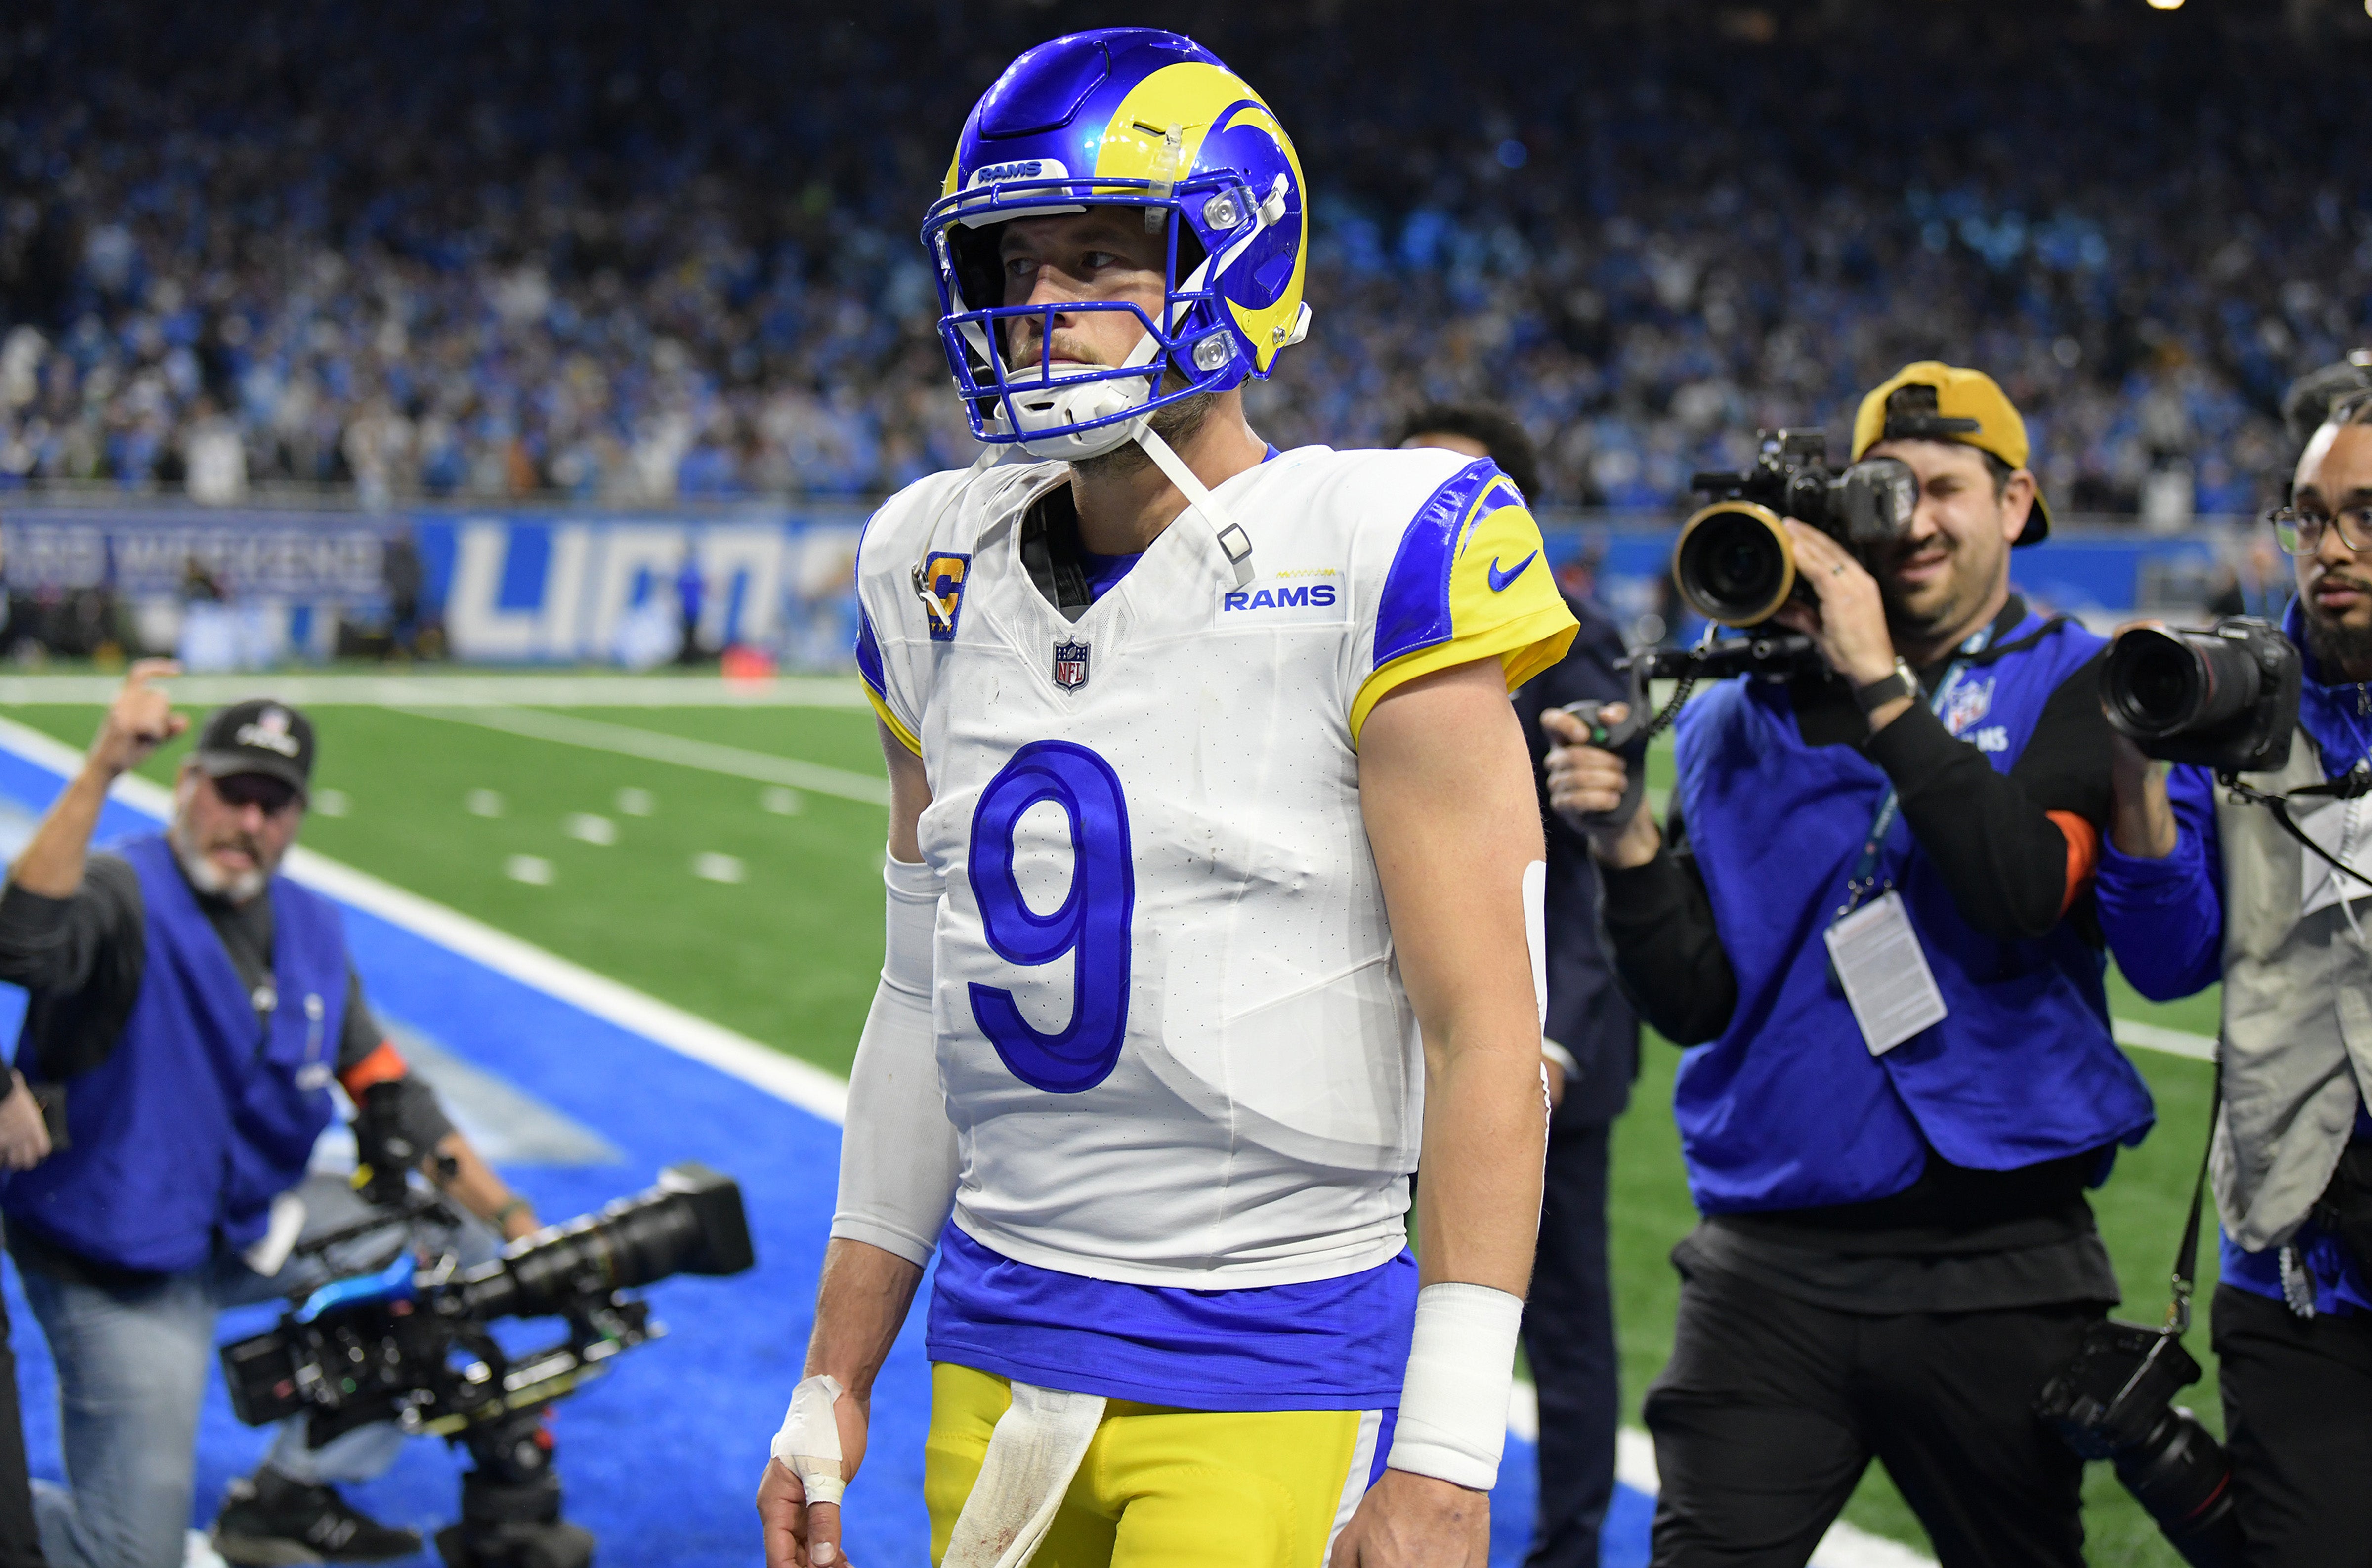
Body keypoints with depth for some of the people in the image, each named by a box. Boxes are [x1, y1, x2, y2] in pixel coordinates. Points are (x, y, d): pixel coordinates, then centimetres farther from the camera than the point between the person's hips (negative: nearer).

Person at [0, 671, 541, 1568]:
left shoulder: (310, 931, 4)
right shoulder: (124, 897, -19)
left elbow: (390, 1093, 9)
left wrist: (512, 1219, 1)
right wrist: (102, 771, -50)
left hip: (250, 1224, 7)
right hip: (119, 1270, -7)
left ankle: (289, 1493, 13)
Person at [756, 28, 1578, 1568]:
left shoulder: (1367, 570, -11)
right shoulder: (949, 582, 8)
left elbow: (1485, 1034, -13)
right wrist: (835, 1383, 15)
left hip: (1274, 1375, -6)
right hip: (998, 1355, 6)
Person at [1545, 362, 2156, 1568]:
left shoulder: (2075, 689, 3)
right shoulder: (1747, 717, 9)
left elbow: (2028, 886, -19)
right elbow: (1697, 1001, 4)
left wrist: (1879, 682, -16)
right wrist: (1627, 845, -13)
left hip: (1993, 1269, -1)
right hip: (1768, 1272, 2)